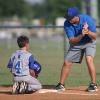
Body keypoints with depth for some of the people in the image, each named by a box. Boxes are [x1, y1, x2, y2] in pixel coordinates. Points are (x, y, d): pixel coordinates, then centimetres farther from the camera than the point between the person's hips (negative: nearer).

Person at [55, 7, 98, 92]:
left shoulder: (87, 19, -27)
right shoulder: (67, 24, -22)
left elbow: (94, 37, -24)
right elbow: (72, 40, -27)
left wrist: (88, 32, -44)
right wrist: (82, 35, -43)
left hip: (89, 43, -3)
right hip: (76, 44, 3)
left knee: (89, 59, -25)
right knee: (67, 62, 0)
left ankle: (93, 84, -18)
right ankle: (61, 85, 15)